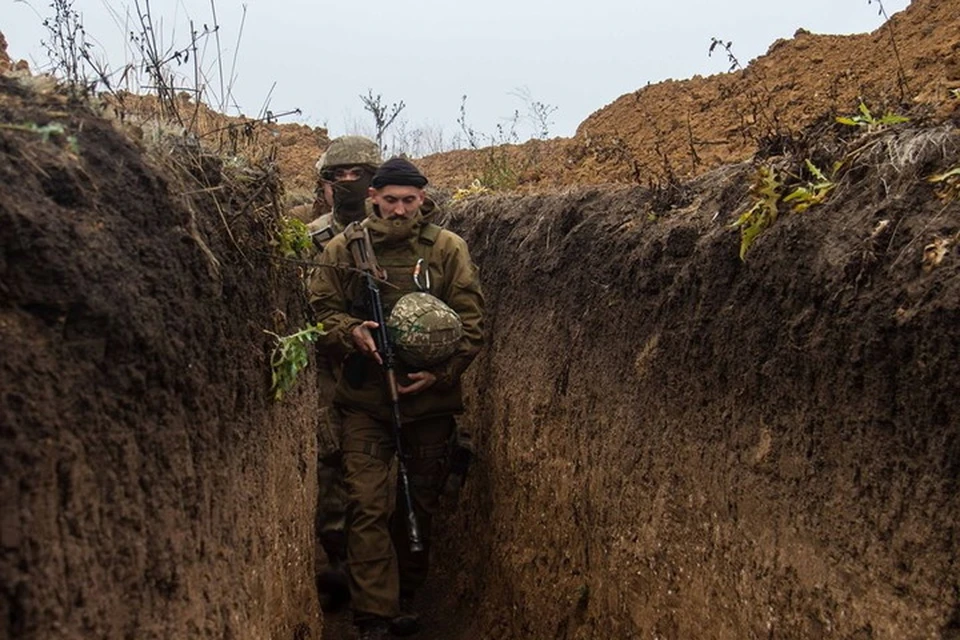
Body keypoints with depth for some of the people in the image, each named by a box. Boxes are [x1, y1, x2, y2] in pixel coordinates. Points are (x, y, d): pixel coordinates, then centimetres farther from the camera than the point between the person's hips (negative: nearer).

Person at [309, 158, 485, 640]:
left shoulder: (448, 248, 1)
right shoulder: (342, 249, 2)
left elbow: (470, 321, -3)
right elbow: (321, 311, 5)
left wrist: (439, 373, -15)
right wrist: (351, 332, -17)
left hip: (430, 399, 1)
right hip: (365, 399, -1)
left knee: (420, 505, 13)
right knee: (368, 506, -8)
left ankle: (403, 601, 32)